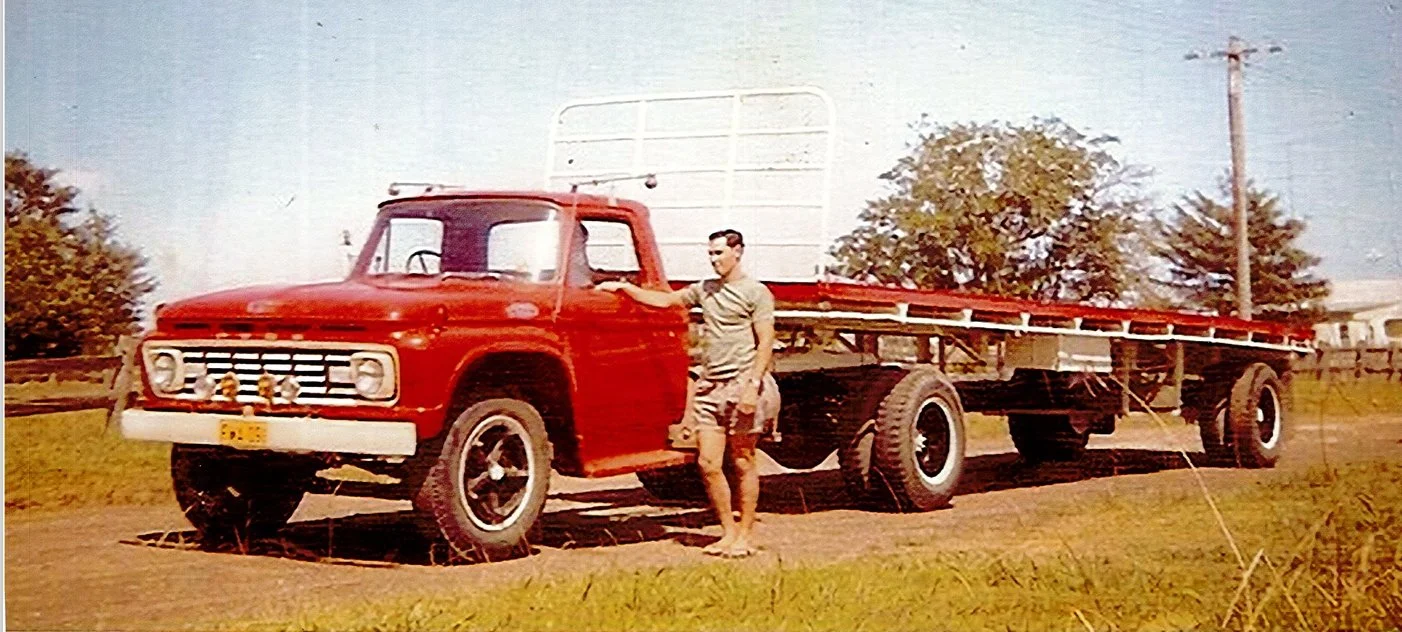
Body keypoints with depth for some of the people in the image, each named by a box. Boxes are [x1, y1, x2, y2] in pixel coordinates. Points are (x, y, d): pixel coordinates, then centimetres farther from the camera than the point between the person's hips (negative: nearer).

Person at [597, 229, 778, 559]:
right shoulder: (705, 290, 16)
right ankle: (728, 531, 13)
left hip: (741, 385, -6)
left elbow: (765, 343, -8)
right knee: (708, 463, 2)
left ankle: (746, 534, 10)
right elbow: (664, 300, 18)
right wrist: (625, 288, 8)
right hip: (709, 386, 6)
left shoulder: (755, 293, -2)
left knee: (743, 463, 1)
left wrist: (753, 385, -17)